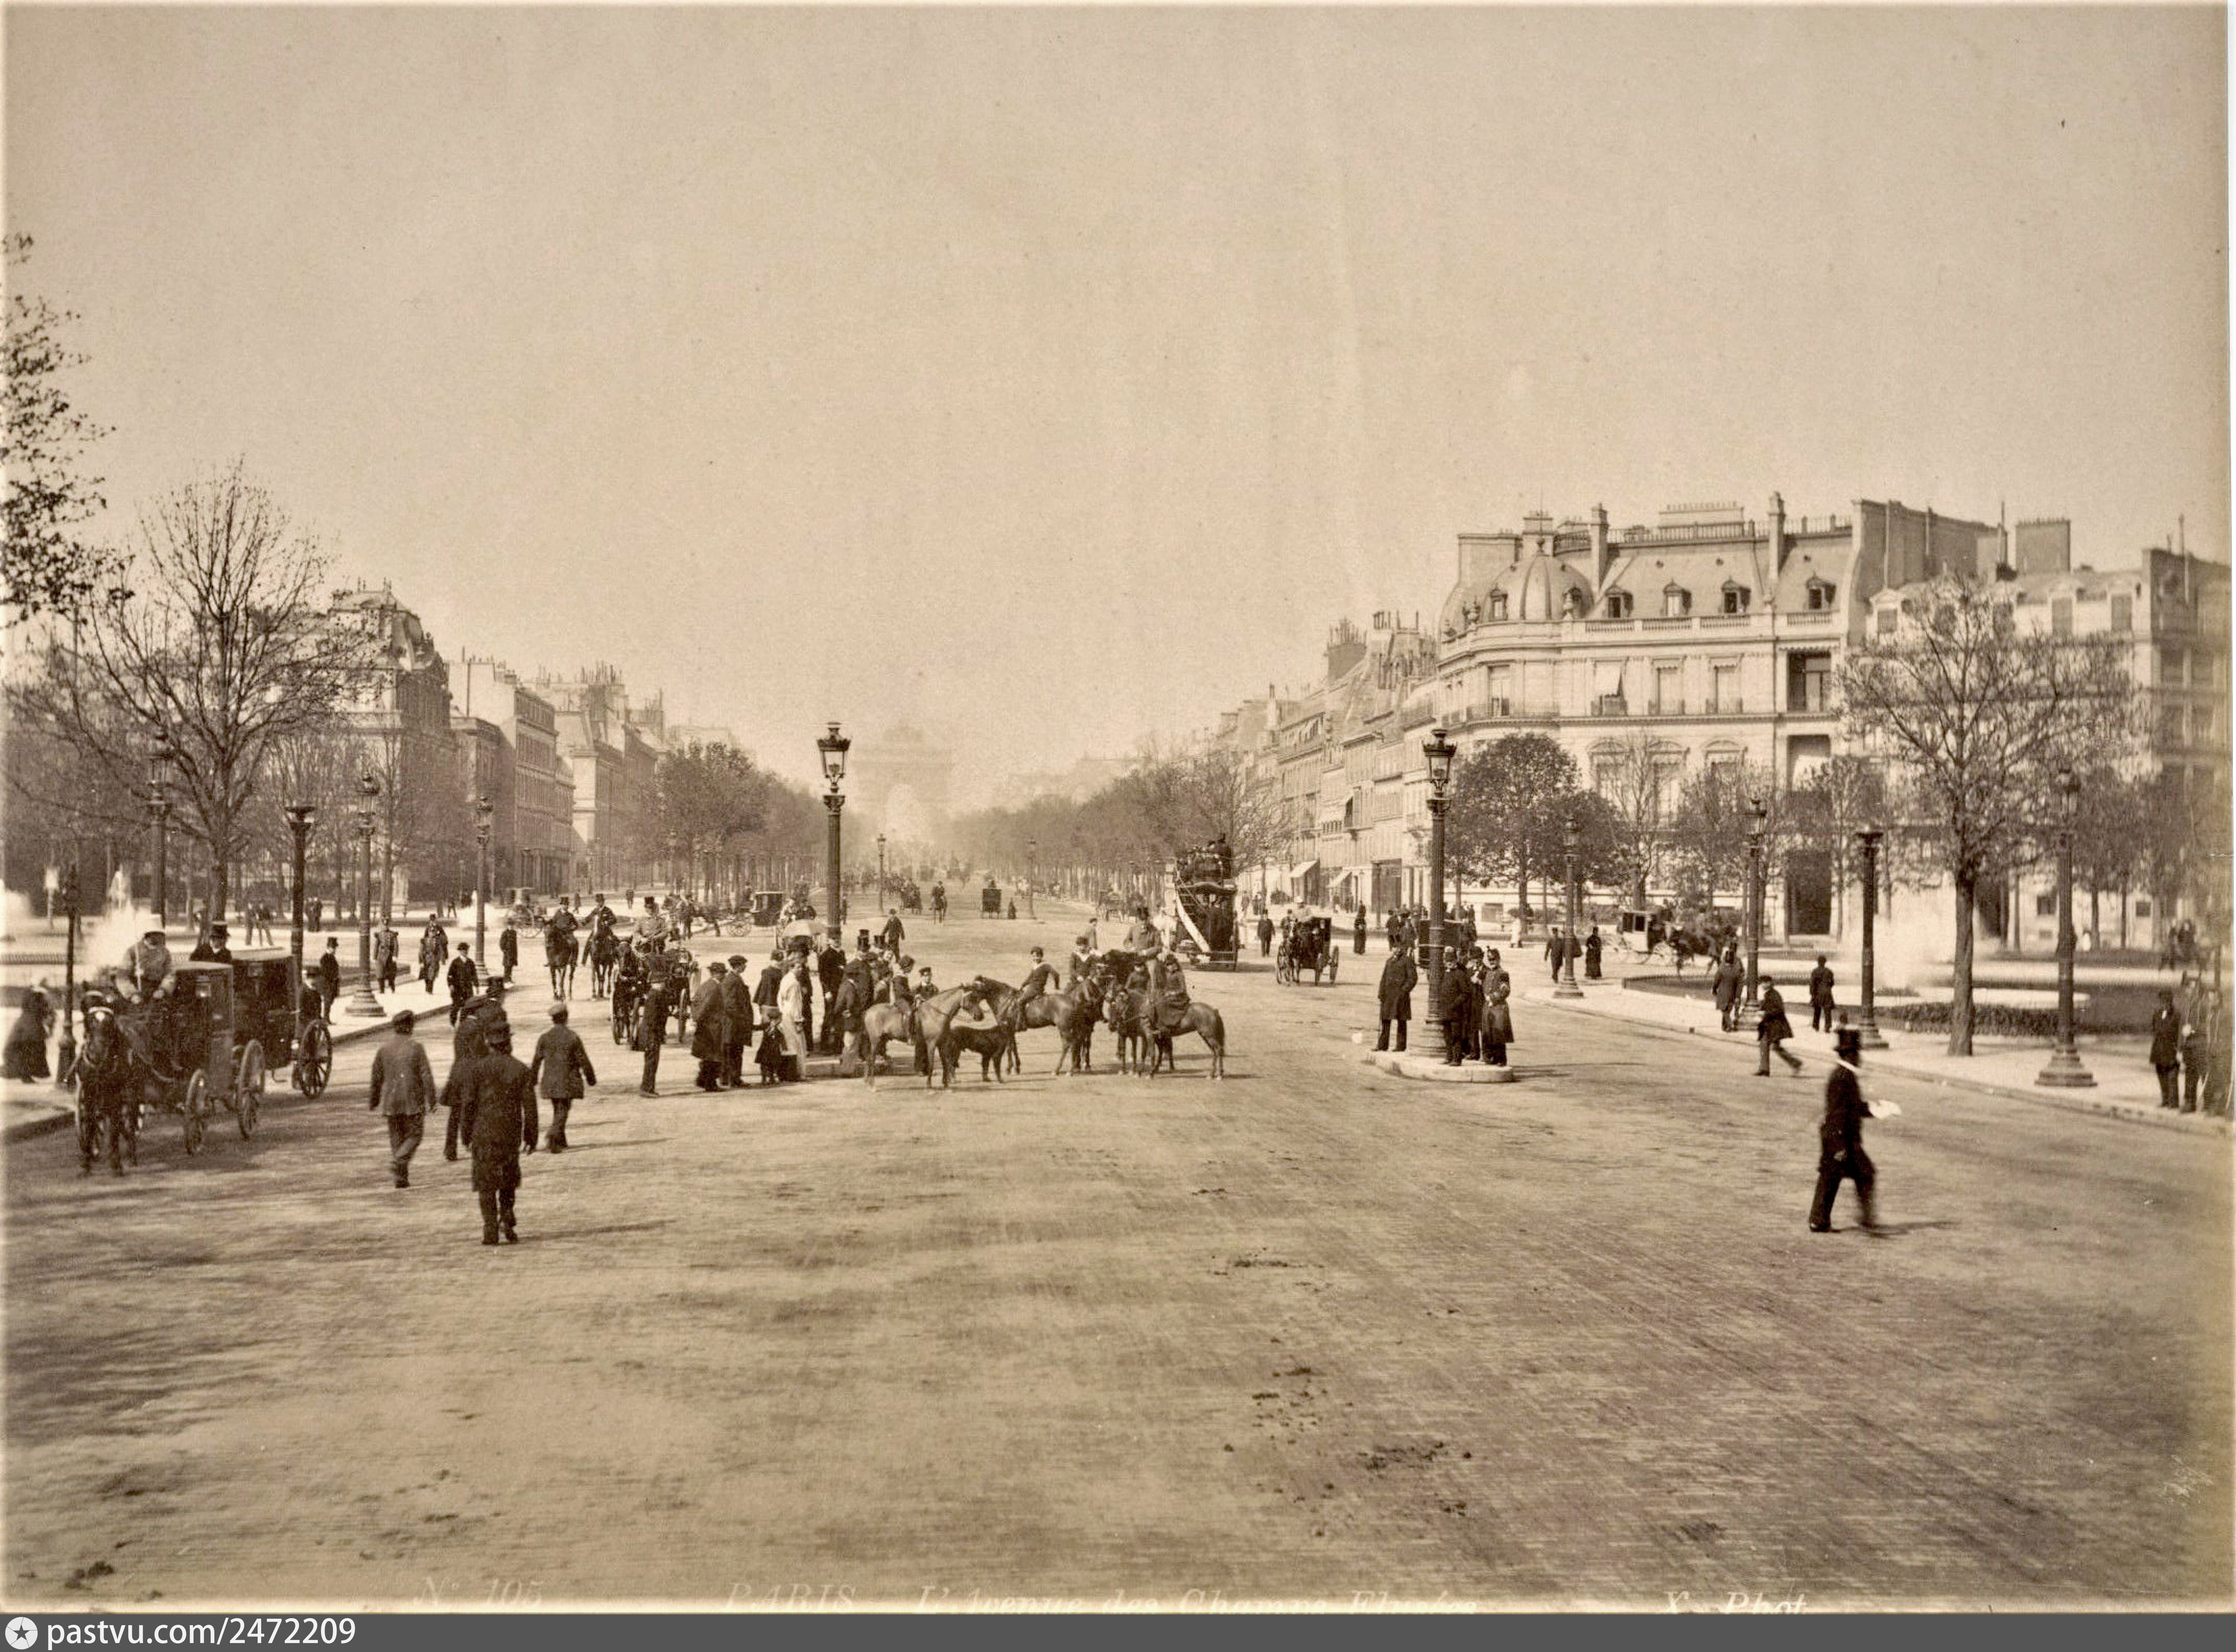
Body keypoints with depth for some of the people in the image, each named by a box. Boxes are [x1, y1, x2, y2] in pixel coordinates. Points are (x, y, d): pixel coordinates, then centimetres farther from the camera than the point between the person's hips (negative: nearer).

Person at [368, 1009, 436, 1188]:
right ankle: (398, 1163, -17)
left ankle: (401, 1177, 10)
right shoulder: (416, 1048, -9)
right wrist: (432, 1099, -3)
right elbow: (426, 1075, -11)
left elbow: (377, 1078, 9)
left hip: (391, 1102, 4)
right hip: (413, 1101, -4)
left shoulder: (384, 1050, 3)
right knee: (414, 1135, 6)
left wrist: (374, 1101, 20)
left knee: (397, 1138, 11)